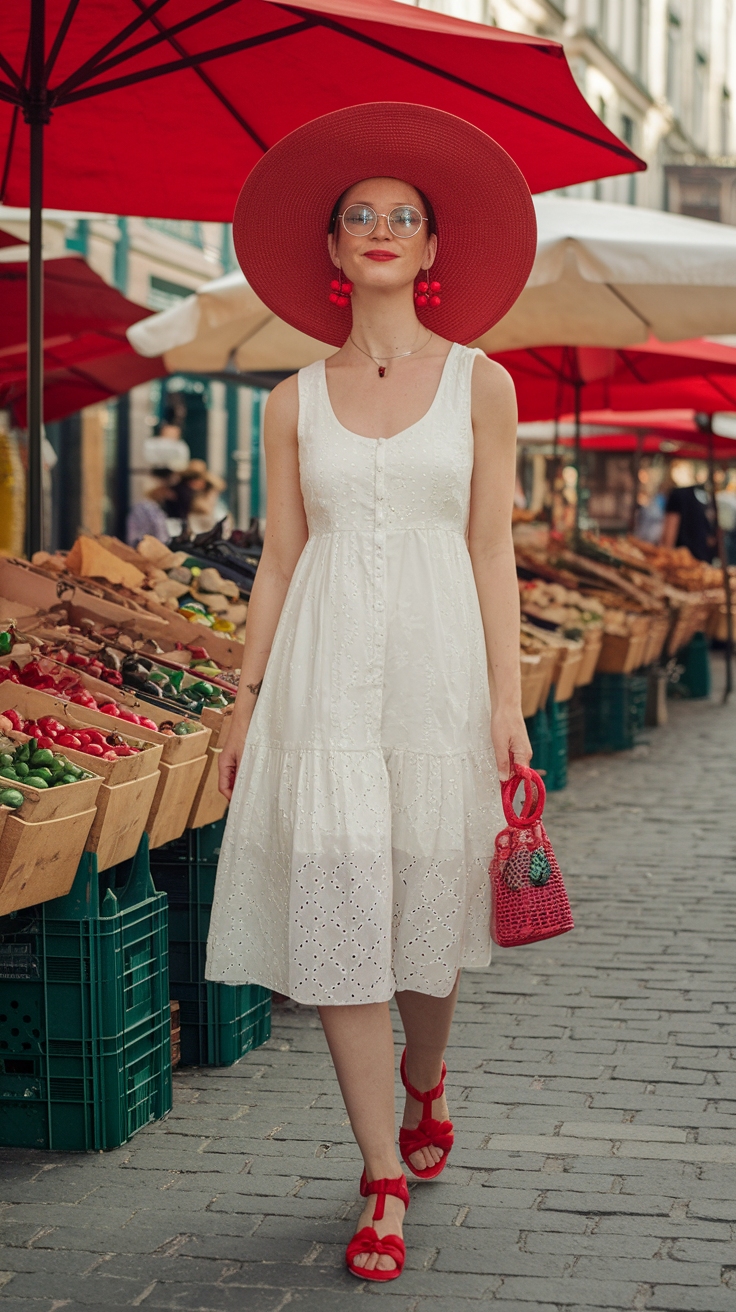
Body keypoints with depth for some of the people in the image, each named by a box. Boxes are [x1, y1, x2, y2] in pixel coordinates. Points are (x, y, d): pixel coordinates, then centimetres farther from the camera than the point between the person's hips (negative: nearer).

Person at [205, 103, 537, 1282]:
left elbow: (492, 552, 2)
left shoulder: (479, 384, 5)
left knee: (429, 904, 6)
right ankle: (386, 1181, 3)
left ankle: (425, 1077, 39)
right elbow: (279, 562, 10)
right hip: (326, 672, 1)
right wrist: (245, 704, 6)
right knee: (336, 909, -6)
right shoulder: (298, 401, 8)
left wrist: (508, 700, -5)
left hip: (440, 666, 0)